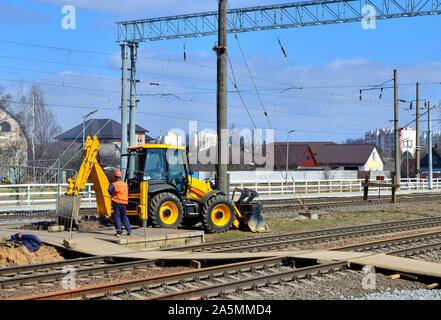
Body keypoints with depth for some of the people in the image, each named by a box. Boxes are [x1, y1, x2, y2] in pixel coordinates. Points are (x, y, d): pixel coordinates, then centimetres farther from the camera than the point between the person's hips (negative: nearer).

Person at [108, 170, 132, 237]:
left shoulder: (114, 184, -5)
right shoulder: (125, 184, 11)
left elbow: (110, 190, -24)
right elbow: (127, 193, 17)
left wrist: (113, 195, -9)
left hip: (116, 202, -4)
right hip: (124, 202, 4)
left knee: (117, 217, -1)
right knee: (124, 216, 16)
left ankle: (119, 232, -8)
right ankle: (129, 231, 15)